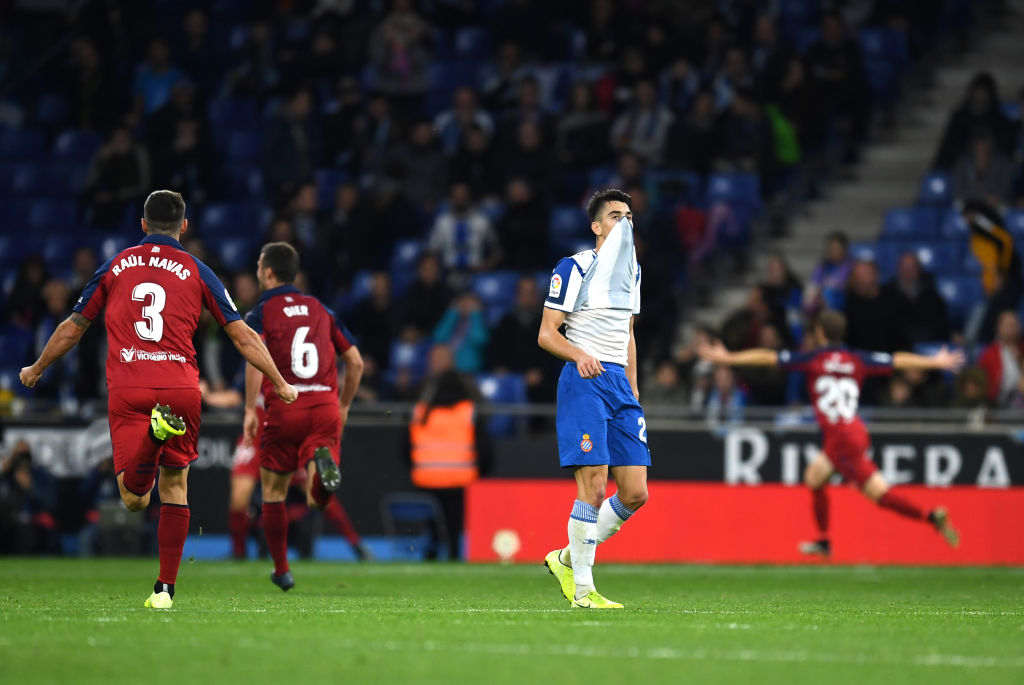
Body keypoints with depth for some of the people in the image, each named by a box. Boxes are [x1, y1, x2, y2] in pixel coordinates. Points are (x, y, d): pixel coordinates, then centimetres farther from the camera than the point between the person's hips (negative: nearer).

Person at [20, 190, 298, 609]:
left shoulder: (115, 267, 15)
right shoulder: (196, 271, 11)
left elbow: (72, 328, 23)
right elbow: (242, 336, 10)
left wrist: (36, 370, 38)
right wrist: (281, 384, 19)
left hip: (126, 390, 0)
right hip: (180, 389, 0)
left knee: (134, 499, -8)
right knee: (175, 486, 16)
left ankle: (155, 432, -39)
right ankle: (165, 589, 12)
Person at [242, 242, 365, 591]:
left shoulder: (261, 313, 4)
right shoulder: (320, 310, 18)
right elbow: (355, 362, 17)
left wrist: (250, 409, -14)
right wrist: (343, 406, 28)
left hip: (284, 409, -2)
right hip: (325, 407, 2)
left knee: (273, 493, 16)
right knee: (317, 499, -6)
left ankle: (282, 570, 19)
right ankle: (324, 463, -39)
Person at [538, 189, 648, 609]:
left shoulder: (631, 270, 18)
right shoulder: (573, 268, -4)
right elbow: (546, 334, -5)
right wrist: (579, 355, -23)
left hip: (620, 382, 7)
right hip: (583, 383, -7)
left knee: (636, 493, 0)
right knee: (594, 488, -13)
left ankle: (566, 559, 17)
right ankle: (582, 589, -4)